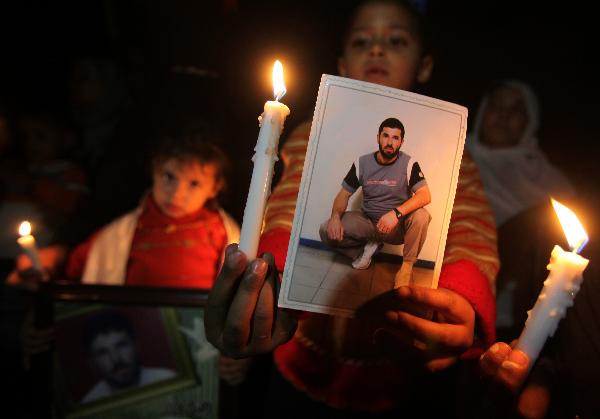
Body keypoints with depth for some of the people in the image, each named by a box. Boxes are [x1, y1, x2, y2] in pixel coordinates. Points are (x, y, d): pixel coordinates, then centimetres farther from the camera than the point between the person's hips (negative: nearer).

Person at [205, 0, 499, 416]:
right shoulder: (311, 138, -3)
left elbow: (474, 238, -21)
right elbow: (287, 221, -21)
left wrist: (463, 306, -44)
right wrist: (270, 288, -44)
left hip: (411, 385, 1)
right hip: (308, 374, 0)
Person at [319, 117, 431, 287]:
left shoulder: (408, 164, -12)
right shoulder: (362, 163, -3)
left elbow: (425, 196, -24)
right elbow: (344, 194, 1)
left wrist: (396, 213, -39)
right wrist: (335, 216, -21)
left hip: (398, 226, -2)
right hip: (368, 222, 3)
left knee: (421, 216, -35)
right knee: (327, 231, -19)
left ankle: (407, 265, -14)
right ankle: (370, 245, 5)